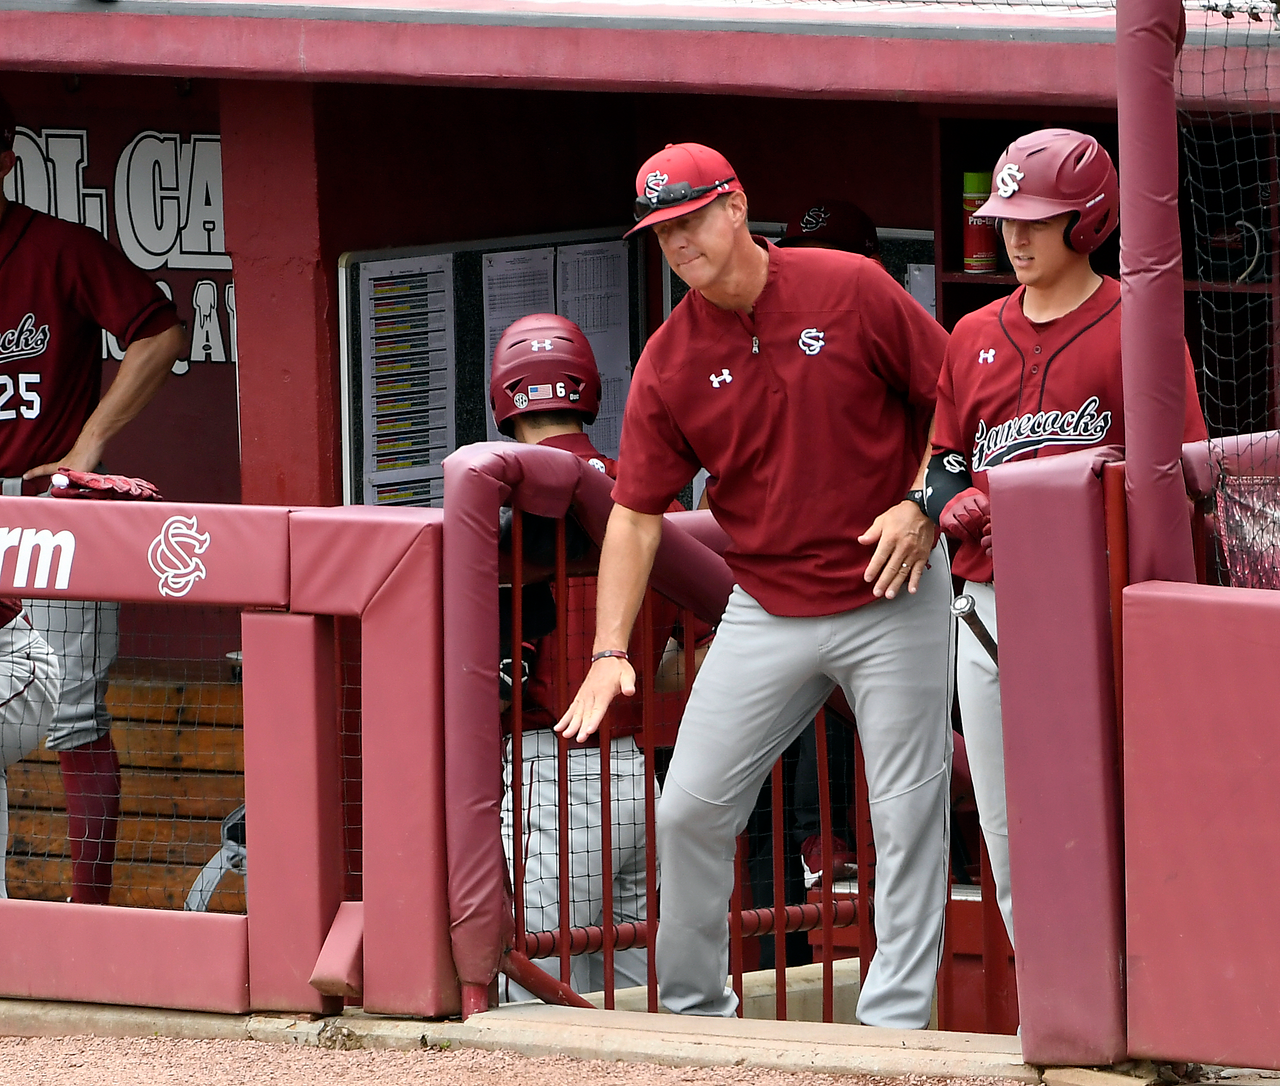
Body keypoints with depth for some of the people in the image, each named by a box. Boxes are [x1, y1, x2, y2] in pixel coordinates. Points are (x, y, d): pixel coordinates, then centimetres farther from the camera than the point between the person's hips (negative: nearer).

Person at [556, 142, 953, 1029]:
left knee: (908, 815, -3)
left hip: (893, 596, -3)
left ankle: (895, 1022, 4)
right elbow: (636, 514, 0)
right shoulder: (669, 363, -1)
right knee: (691, 809, 0)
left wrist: (921, 504, -12)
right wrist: (610, 653, -7)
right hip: (767, 613, 3)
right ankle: (694, 1012, 16)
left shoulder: (850, 290, -8)